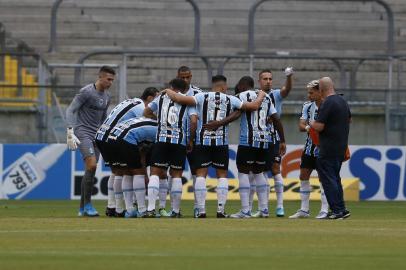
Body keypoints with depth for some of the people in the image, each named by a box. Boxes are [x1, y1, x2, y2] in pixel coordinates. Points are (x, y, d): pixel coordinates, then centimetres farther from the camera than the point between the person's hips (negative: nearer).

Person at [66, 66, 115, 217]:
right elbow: (70, 111, -12)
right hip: (83, 133, -7)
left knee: (90, 171, 4)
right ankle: (87, 204, -13)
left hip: (96, 135, 7)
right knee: (91, 166, -20)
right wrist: (70, 133, -20)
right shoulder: (86, 92, -11)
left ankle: (82, 208, 10)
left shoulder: (106, 97, 13)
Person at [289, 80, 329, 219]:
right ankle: (304, 210, 15)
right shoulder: (308, 106, 6)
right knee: (303, 176, 7)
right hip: (310, 145, 6)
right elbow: (301, 125, 2)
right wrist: (307, 128, -20)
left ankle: (325, 210, -1)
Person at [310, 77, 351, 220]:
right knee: (335, 178, 18)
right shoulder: (342, 101, 10)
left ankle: (338, 210, -8)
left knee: (328, 178, -4)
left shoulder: (327, 103, -18)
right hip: (341, 147, 9)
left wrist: (311, 123, -1)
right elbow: (348, 119, 24)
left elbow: (319, 126, -21)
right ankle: (341, 209, 18)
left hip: (328, 148, -9)